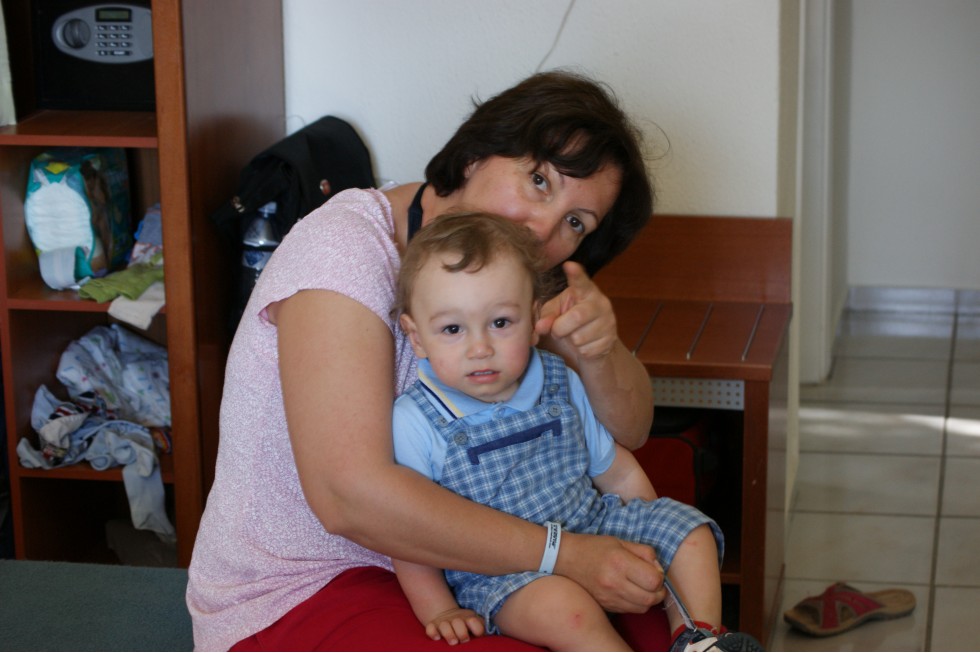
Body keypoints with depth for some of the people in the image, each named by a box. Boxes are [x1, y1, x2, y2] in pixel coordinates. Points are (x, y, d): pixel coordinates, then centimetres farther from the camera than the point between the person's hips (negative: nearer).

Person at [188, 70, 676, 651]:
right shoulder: (347, 248, -21)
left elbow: (628, 430, 2)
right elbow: (349, 493, -31)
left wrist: (595, 350, -22)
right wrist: (565, 555, -29)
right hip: (292, 600, -7)